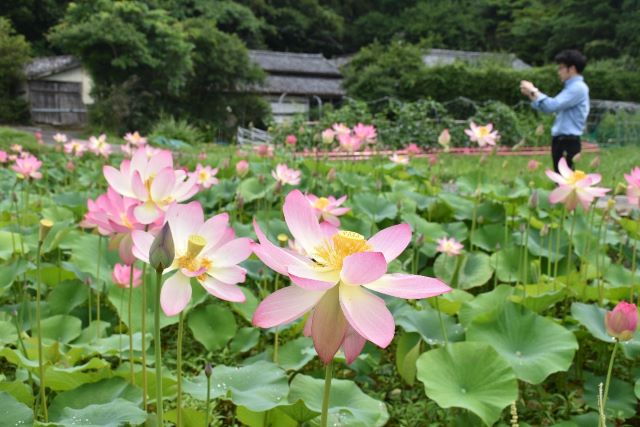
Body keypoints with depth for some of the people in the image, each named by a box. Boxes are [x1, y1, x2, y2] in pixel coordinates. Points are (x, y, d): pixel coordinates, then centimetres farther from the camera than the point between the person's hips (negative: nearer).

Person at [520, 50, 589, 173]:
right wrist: (531, 94, 11)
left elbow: (552, 105, -21)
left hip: (568, 144, -10)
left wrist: (534, 91, -9)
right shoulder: (571, 87, 18)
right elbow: (554, 107, 20)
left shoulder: (578, 87, -13)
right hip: (561, 142, 10)